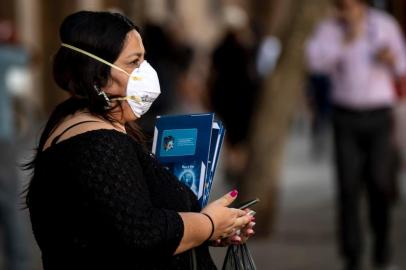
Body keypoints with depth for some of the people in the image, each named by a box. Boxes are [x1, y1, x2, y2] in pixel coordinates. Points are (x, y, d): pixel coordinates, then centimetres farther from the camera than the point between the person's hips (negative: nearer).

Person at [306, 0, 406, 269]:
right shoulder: (328, 29, -3)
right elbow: (316, 60, -21)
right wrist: (346, 40, -30)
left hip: (379, 116, 0)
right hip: (346, 117, 0)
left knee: (380, 184, -5)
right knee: (349, 187, -7)